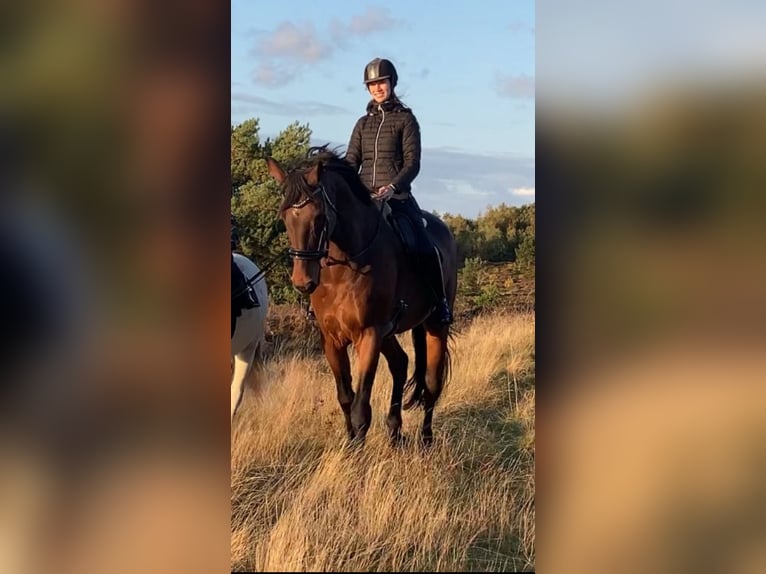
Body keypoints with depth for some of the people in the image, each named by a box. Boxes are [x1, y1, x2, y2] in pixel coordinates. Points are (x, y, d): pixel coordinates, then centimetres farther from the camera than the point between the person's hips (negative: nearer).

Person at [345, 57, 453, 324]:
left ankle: (440, 302, -3)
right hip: (364, 197, 4)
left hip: (398, 196, -4)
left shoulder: (406, 119, 3)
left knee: (425, 247, -19)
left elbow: (412, 163, -5)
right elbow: (351, 162, 12)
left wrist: (393, 187, -22)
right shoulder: (363, 123, 16)